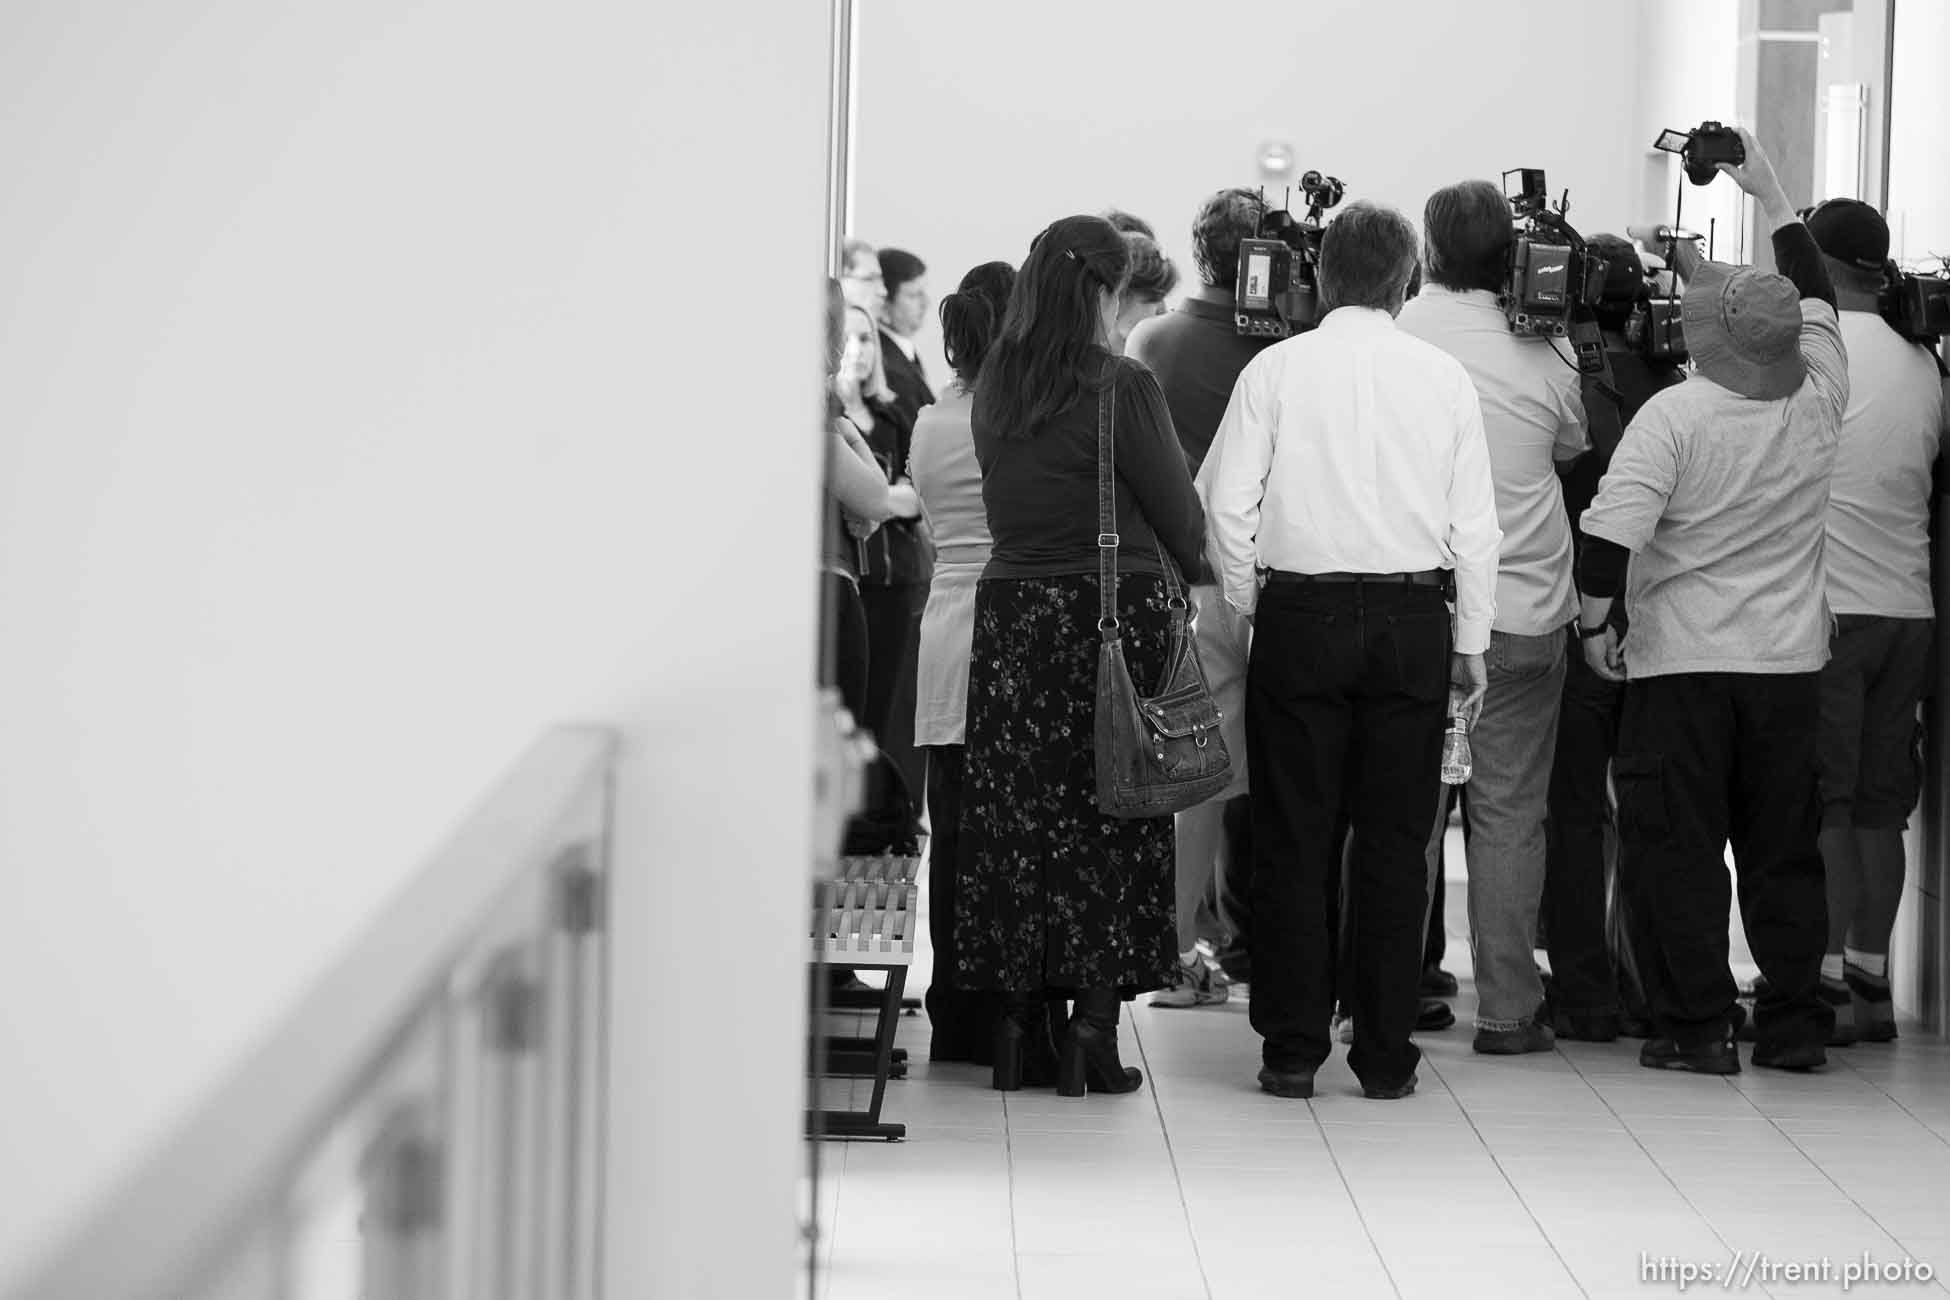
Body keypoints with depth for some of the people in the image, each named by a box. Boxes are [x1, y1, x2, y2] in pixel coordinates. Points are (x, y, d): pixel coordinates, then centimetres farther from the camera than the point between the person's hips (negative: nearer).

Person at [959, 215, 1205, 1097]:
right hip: (1111, 613, -5)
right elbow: (1179, 519, -5)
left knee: (1014, 820, 9)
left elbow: (1006, 504, 11)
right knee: (1108, 822, 2)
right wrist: (1192, 565, 13)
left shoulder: (995, 386, 4)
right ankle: (1093, 1027, 0)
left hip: (1010, 610, 5)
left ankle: (1016, 1023, 12)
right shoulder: (1119, 386, -11)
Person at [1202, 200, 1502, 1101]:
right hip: (1412, 617, 1)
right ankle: (1384, 1054, 7)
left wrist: (1247, 610, 9)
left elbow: (1228, 504, -3)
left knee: (1294, 835, 5)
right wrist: (1472, 644, 10)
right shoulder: (1444, 377, 2)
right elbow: (1474, 525, 3)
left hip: (1301, 613, -1)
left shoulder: (1276, 370, -1)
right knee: (1395, 840, 5)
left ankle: (1292, 1050, 5)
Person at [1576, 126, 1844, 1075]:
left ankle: (1696, 1026, 3)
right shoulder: (1821, 399, -1)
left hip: (1681, 663, -4)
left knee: (1677, 850, 3)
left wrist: (1595, 621, -8)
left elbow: (1610, 533, -22)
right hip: (1791, 664, 4)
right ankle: (1795, 1024, 14)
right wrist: (1766, 187, 25)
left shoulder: (1673, 416, -14)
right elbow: (1815, 294, 18)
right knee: (1784, 849, 12)